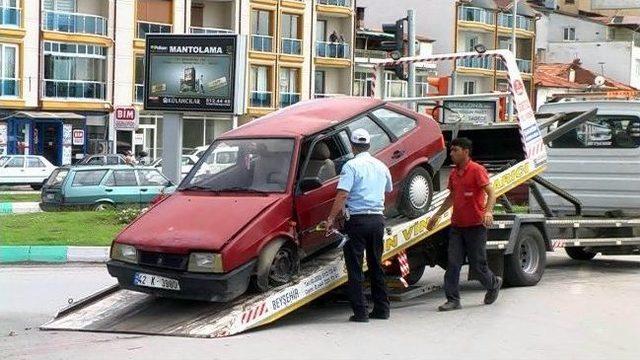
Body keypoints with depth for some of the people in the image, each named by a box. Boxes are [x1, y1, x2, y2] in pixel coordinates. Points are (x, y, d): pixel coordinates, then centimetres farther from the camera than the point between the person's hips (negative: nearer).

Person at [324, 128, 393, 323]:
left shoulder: (351, 166, -8)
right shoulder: (381, 166, 12)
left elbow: (342, 194, -17)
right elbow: (389, 190, 29)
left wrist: (331, 218, -14)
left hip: (358, 220, -6)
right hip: (378, 219, 6)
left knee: (355, 268, -1)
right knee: (376, 265, 16)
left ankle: (360, 312, -4)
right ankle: (381, 309, 18)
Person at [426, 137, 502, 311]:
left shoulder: (477, 170, -9)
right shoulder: (453, 174, 13)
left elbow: (491, 193, -15)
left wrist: (488, 211, -32)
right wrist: (437, 215, 25)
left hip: (475, 226, -6)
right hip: (457, 226, 6)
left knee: (477, 264, 3)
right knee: (452, 264, -2)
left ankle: (494, 284, 31)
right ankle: (453, 300, 0)